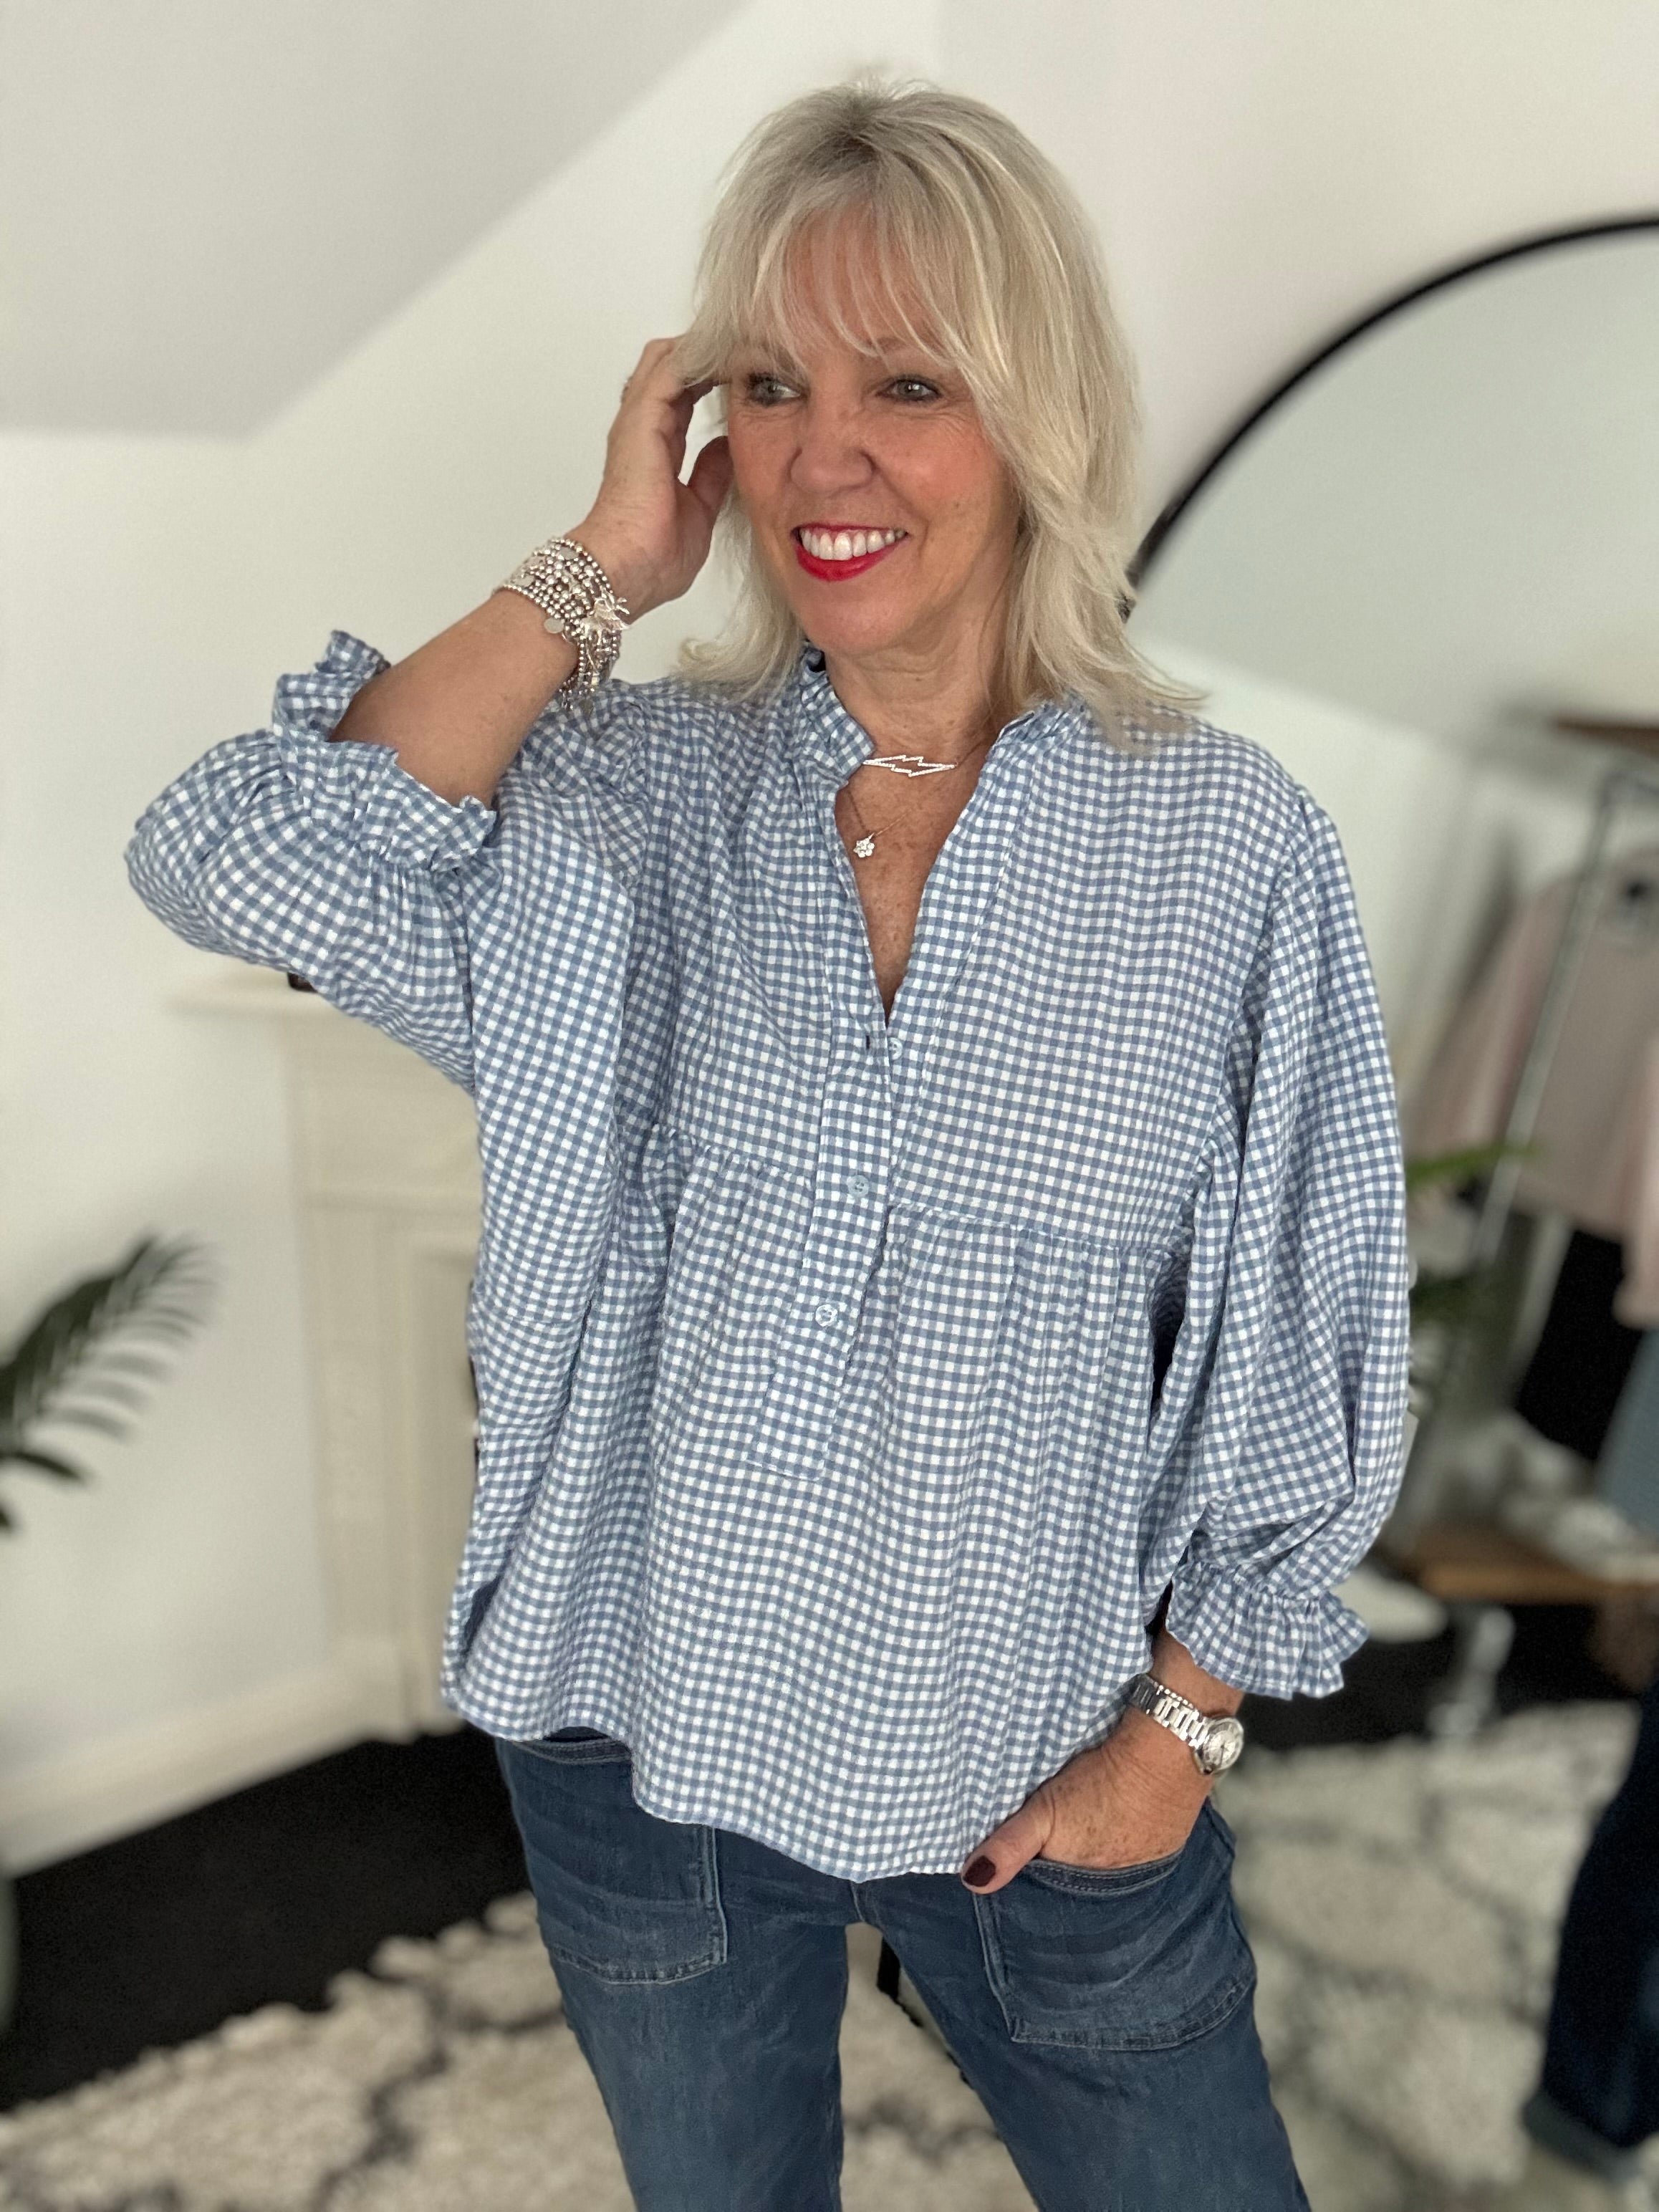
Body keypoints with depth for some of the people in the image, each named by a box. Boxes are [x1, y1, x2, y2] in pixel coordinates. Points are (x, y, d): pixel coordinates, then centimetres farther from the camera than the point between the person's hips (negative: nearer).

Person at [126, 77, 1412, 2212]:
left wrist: (1186, 1721, -3)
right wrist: (599, 574, -18)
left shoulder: (1232, 844, -13)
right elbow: (231, 867, -22)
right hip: (644, 1741, 2)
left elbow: (1305, 1344, -7)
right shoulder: (629, 796, -9)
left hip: (1047, 1769, -1)